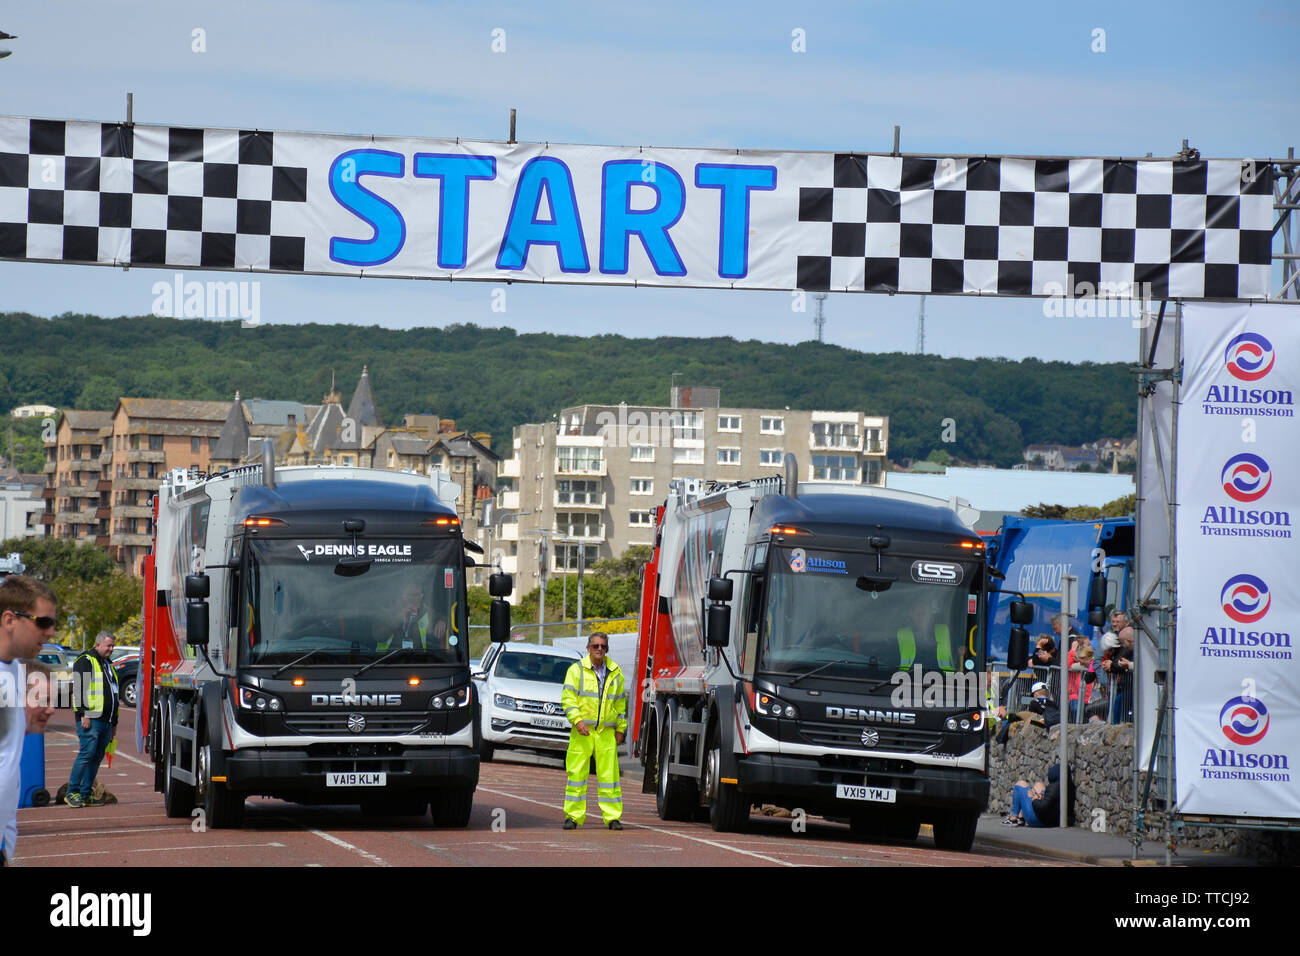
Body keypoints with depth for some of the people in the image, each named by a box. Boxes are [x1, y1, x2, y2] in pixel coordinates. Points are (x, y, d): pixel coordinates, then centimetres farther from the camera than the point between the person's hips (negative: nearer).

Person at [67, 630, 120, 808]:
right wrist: (84, 714, -20)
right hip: (91, 719, -8)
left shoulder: (108, 664, 24)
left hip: (106, 720, 8)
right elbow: (79, 688, -12)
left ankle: (86, 794, 8)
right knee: (87, 753, -14)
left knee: (97, 757, 6)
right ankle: (72, 792, -11)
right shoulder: (85, 661, -2)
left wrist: (114, 723, 26)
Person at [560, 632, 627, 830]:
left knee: (609, 774, -1)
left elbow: (620, 702, 20)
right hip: (582, 732, -2)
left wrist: (620, 728, 16)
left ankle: (613, 817, 3)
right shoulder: (576, 670, 2)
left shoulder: (615, 672, 13)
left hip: (606, 732, 2)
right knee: (576, 773, -3)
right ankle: (573, 816, 3)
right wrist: (577, 720, -16)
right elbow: (568, 698, -3)